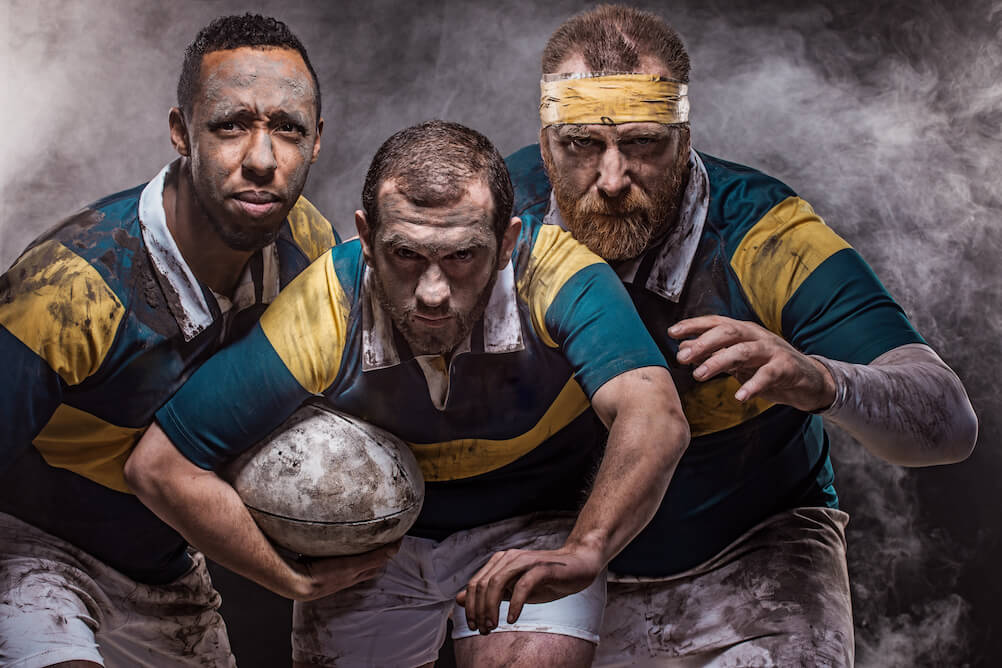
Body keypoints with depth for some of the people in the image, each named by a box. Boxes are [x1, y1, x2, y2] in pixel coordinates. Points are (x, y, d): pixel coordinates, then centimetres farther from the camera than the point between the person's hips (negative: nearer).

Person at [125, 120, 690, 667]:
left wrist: (582, 552, -61)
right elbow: (160, 465, -22)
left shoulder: (557, 274, -32)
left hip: (529, 528, -1)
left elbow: (656, 419, -46)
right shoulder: (322, 316, -29)